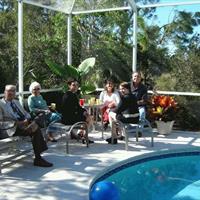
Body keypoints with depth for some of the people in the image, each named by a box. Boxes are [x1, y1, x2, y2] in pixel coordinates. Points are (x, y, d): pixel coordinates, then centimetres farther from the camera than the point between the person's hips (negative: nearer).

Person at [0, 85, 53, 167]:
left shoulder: (16, 102, 27)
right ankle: (38, 159, -23)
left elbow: (26, 113, 23)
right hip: (13, 128, -6)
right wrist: (17, 123, -16)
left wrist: (26, 119, -3)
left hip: (24, 123, 6)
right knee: (35, 130, -29)